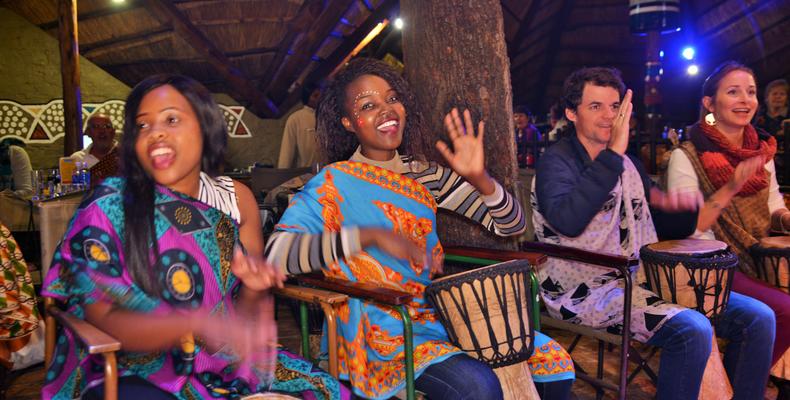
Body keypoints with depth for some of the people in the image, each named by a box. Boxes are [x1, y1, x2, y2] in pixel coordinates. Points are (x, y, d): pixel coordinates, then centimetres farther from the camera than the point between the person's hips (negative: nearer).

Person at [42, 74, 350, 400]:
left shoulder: (236, 198, 1)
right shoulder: (110, 205, -9)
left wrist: (253, 289, -17)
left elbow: (245, 318, 8)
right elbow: (103, 319, -15)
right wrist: (199, 323, -32)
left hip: (225, 364, 4)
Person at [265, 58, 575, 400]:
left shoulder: (425, 176, 7)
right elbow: (276, 252, -23)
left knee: (555, 362, -3)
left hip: (440, 311, 6)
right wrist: (371, 236, -31)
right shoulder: (335, 184, -7)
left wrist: (480, 179, -14)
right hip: (380, 329, -5)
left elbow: (510, 225, 6)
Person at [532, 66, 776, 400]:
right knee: (692, 329, -29)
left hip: (640, 280, 8)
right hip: (585, 289, -7)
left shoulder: (629, 165, 17)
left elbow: (672, 229, 20)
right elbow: (567, 221, -28)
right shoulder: (557, 160, -6)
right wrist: (613, 154, -23)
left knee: (758, 317, -1)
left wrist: (684, 206, -4)